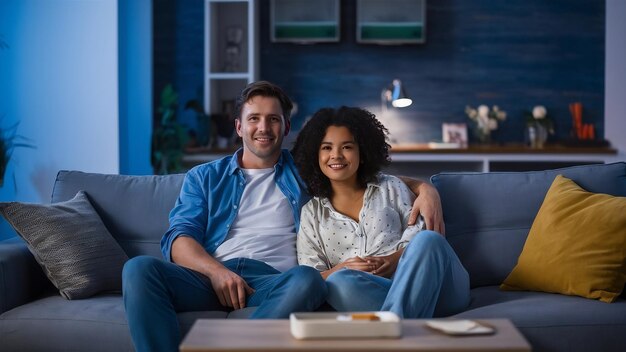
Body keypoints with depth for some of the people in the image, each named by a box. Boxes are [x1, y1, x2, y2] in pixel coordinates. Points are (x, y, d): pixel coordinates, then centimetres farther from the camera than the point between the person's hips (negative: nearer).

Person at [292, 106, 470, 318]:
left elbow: (419, 231, 10)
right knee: (338, 282, -34)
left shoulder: (390, 188, 22)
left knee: (428, 240, -33)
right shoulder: (311, 213, 21)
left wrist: (396, 258, -10)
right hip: (368, 294, -1)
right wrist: (339, 269, -11)